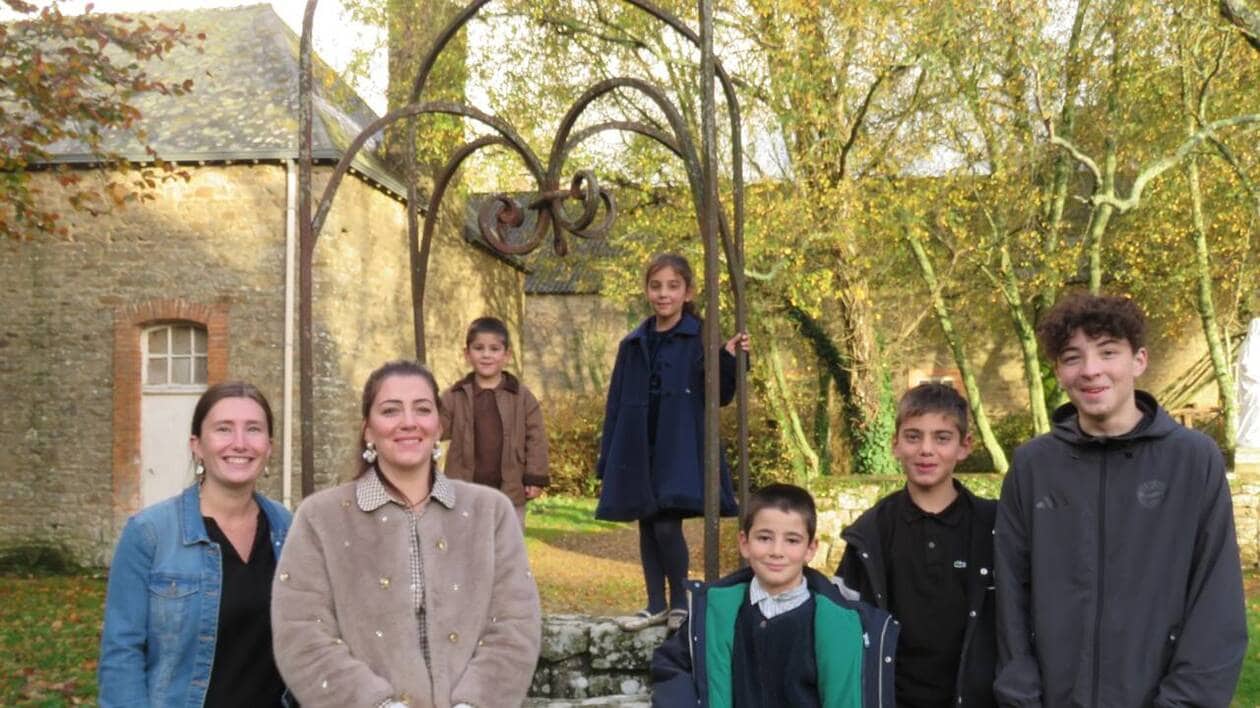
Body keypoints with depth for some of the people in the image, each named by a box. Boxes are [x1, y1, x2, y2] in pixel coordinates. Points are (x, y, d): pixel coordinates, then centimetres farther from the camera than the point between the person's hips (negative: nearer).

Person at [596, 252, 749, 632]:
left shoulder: (701, 339, -2)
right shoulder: (633, 345, 11)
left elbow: (719, 397, -3)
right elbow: (616, 405, 12)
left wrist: (728, 359, -21)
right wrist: (606, 463, 9)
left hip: (681, 451, -5)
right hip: (638, 452, 5)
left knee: (667, 525, -12)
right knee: (647, 528, 10)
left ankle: (681, 603, 7)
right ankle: (656, 605, 22)